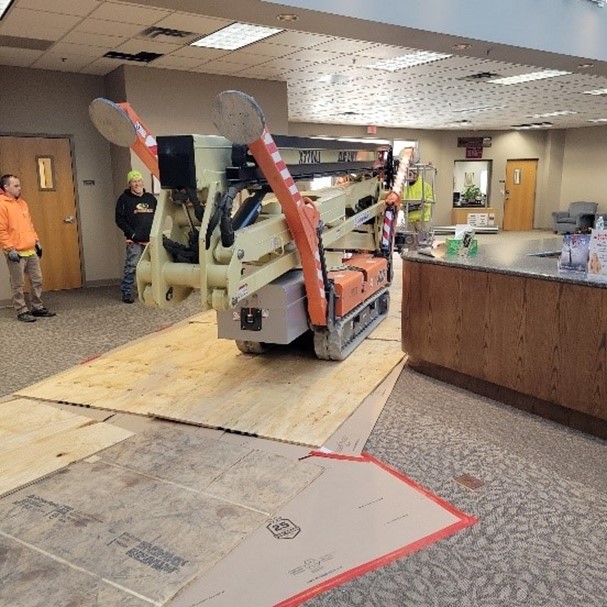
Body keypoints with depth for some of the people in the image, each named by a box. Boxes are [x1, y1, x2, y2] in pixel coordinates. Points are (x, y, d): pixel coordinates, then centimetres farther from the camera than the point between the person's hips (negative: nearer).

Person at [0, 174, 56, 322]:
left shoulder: (22, 203, 15)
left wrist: (36, 241, 16)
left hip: (31, 251, 8)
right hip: (16, 253, -8)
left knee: (37, 280, 11)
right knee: (18, 284, 1)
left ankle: (38, 308, 22)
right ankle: (22, 312, 9)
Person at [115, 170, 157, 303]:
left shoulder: (151, 198, 16)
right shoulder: (124, 199, 2)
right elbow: (119, 219, -3)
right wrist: (132, 234, -10)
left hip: (151, 240, 4)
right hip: (134, 241, -4)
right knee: (131, 266, -7)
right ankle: (127, 293, 0)